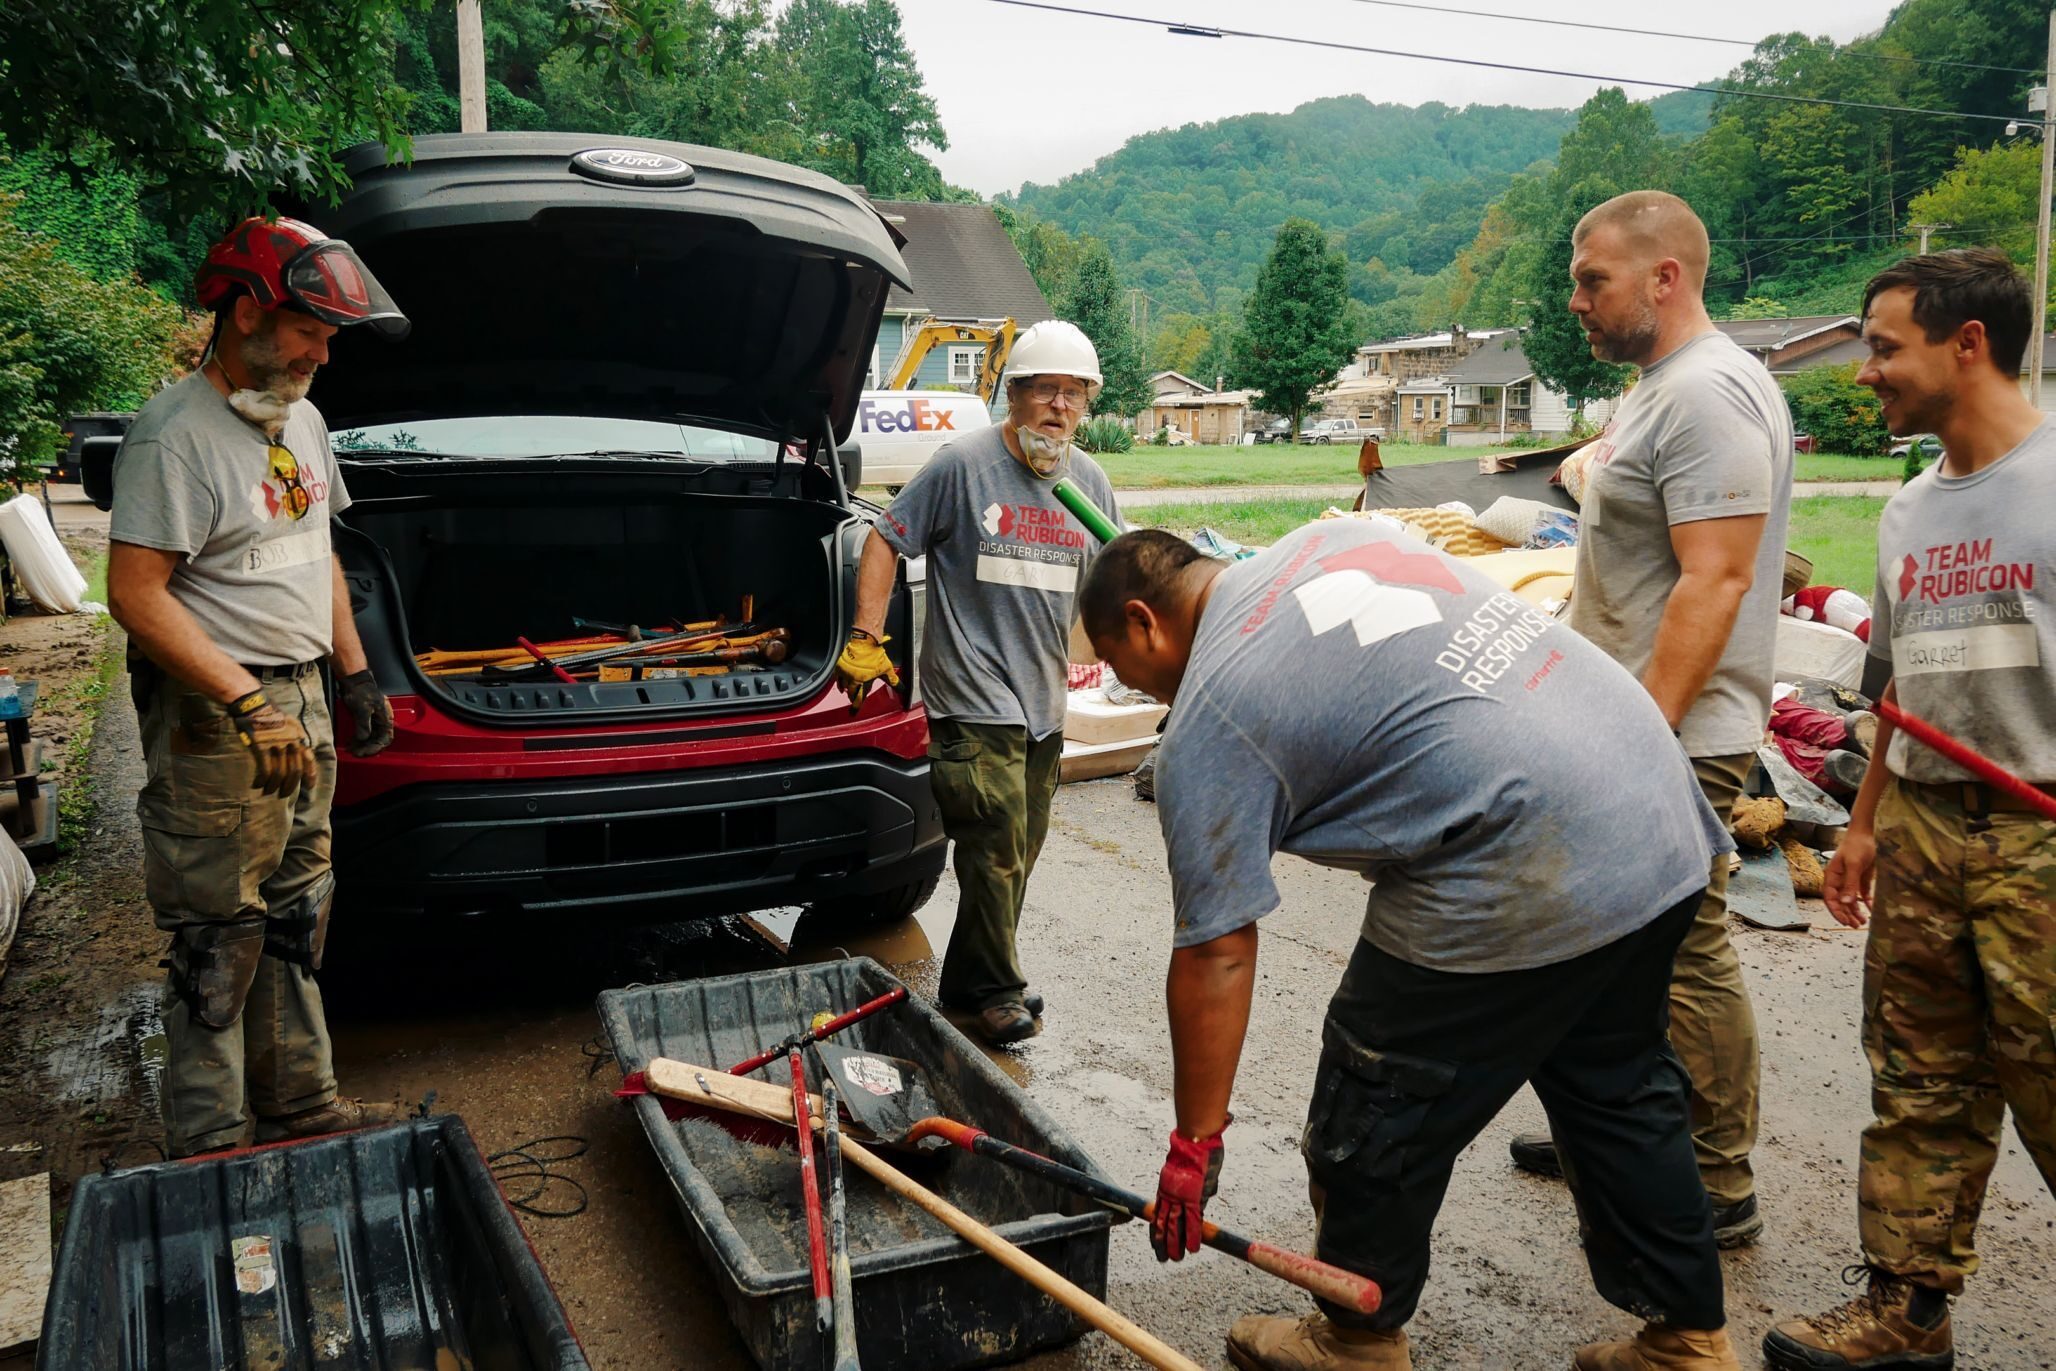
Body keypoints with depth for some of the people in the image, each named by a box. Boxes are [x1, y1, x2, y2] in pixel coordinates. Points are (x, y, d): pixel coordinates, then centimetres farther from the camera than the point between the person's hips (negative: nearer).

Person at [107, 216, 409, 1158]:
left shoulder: (301, 421, 12)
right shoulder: (177, 435, -15)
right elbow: (136, 596, -21)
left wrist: (355, 675, 14)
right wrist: (252, 709, -25)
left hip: (302, 700, 9)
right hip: (214, 723, -8)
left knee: (295, 921, 16)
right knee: (219, 943, -1)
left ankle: (300, 1106, 29)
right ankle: (207, 1156, 12)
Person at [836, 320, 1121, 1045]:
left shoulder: (1089, 481, 10)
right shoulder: (963, 465, -9)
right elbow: (883, 543, -4)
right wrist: (865, 641, -10)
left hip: (1045, 705, 7)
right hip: (973, 700, -7)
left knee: (1017, 855, 14)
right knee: (996, 849, -6)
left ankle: (969, 981, 29)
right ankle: (995, 992, 12)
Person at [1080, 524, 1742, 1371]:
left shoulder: (1207, 727, -7)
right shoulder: (1333, 535, 14)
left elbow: (1216, 957, -7)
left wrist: (1195, 1144, 3)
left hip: (1529, 880, -9)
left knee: (1376, 1129, 10)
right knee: (1618, 1089, 24)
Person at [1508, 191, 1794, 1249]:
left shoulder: (1708, 392, -17)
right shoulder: (1659, 389, 16)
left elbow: (1715, 580, -25)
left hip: (1675, 739, -11)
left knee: (1684, 955, -1)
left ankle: (1716, 1188, 13)